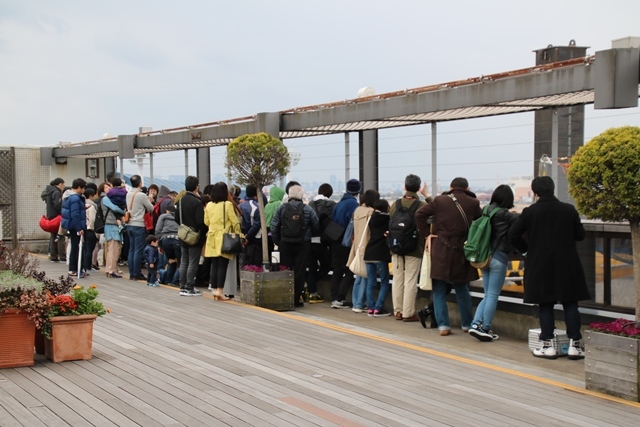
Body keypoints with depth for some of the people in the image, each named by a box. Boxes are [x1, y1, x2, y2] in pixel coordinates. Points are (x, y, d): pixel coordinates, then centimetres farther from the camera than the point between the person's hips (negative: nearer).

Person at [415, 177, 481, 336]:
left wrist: (426, 234, 0)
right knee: (462, 289, 18)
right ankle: (467, 324, 22)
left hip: (440, 252, -1)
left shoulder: (440, 200, -1)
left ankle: (443, 325, 0)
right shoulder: (473, 203, 1)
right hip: (461, 252, 2)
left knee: (439, 290, 7)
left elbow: (420, 214, -6)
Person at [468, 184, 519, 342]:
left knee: (488, 295, 15)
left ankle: (476, 324, 4)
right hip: (499, 257, -6)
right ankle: (485, 329, 5)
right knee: (493, 295, 2)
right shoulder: (505, 215, -13)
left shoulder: (486, 211, 5)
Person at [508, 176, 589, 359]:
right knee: (570, 304, 8)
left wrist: (526, 248, 10)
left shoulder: (530, 212, -6)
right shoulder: (569, 209, -2)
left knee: (545, 305, 6)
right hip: (567, 264, 1)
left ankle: (547, 345, 6)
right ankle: (575, 344, 7)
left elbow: (513, 234, -5)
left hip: (540, 265, -1)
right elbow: (580, 235, 5)